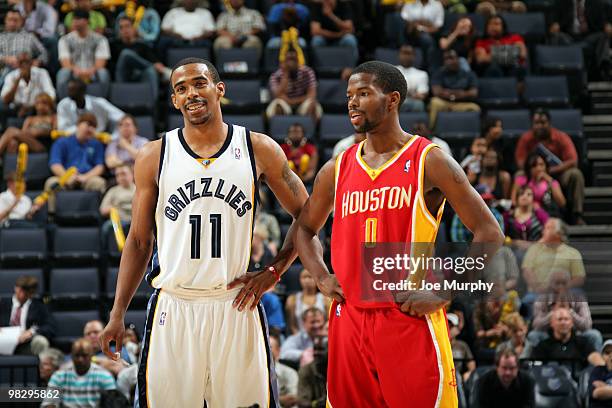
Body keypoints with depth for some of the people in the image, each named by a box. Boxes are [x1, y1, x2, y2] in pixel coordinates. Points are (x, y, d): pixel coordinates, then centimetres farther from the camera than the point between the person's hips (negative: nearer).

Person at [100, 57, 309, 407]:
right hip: (172, 309, 0)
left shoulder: (259, 149, 3)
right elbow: (139, 241, 9)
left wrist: (274, 272, 0)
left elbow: (306, 217, 11)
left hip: (236, 306, 0)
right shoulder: (154, 157, 5)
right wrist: (117, 315, 3)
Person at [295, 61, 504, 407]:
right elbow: (306, 228, 27)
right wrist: (322, 278, 8)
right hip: (350, 323, 5)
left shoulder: (430, 161, -4)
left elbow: (489, 235, -6)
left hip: (411, 320, -5)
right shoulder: (337, 170, 11)